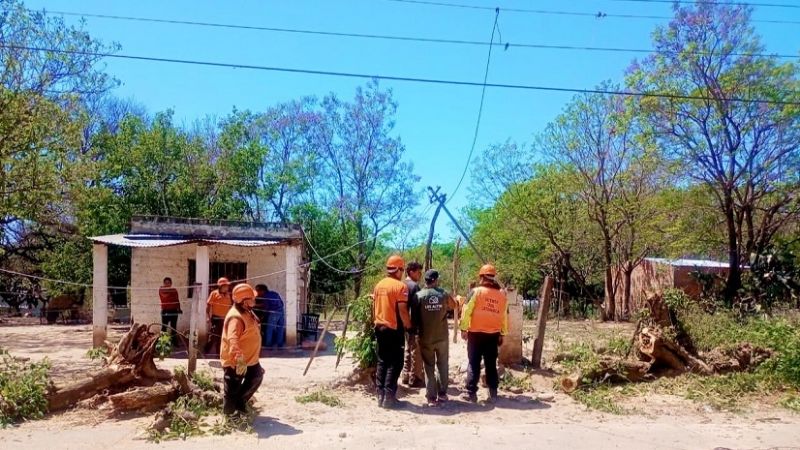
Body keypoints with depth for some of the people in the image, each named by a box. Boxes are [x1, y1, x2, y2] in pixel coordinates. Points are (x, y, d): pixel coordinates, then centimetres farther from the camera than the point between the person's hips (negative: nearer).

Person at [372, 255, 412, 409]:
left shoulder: (379, 285, 9)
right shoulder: (400, 286, -13)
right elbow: (402, 310, -17)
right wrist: (409, 326, -7)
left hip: (380, 327, 7)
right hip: (394, 329, -7)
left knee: (382, 362, 13)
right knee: (395, 363, 1)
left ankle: (380, 395, 15)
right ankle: (389, 397, -1)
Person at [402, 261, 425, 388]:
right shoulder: (414, 286, -16)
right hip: (415, 324, -9)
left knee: (408, 351, 17)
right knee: (416, 353, 0)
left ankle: (406, 377, 24)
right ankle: (414, 379, 5)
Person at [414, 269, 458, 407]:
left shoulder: (419, 295, -11)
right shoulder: (444, 294, -5)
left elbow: (414, 316, -5)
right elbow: (454, 306, 14)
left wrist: (415, 328, 11)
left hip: (426, 338, -1)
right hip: (442, 336, 1)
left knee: (429, 367, 7)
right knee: (442, 365, 16)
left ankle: (431, 397, 7)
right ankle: (442, 394, 21)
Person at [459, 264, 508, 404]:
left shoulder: (477, 291, -7)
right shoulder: (502, 295, 6)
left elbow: (467, 311, -10)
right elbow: (504, 316, 11)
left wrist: (463, 328, -4)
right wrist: (503, 333, 19)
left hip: (476, 333, -3)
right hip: (493, 334, 4)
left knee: (474, 363, 4)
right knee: (491, 364, 11)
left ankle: (471, 392, 4)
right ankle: (493, 393, 12)